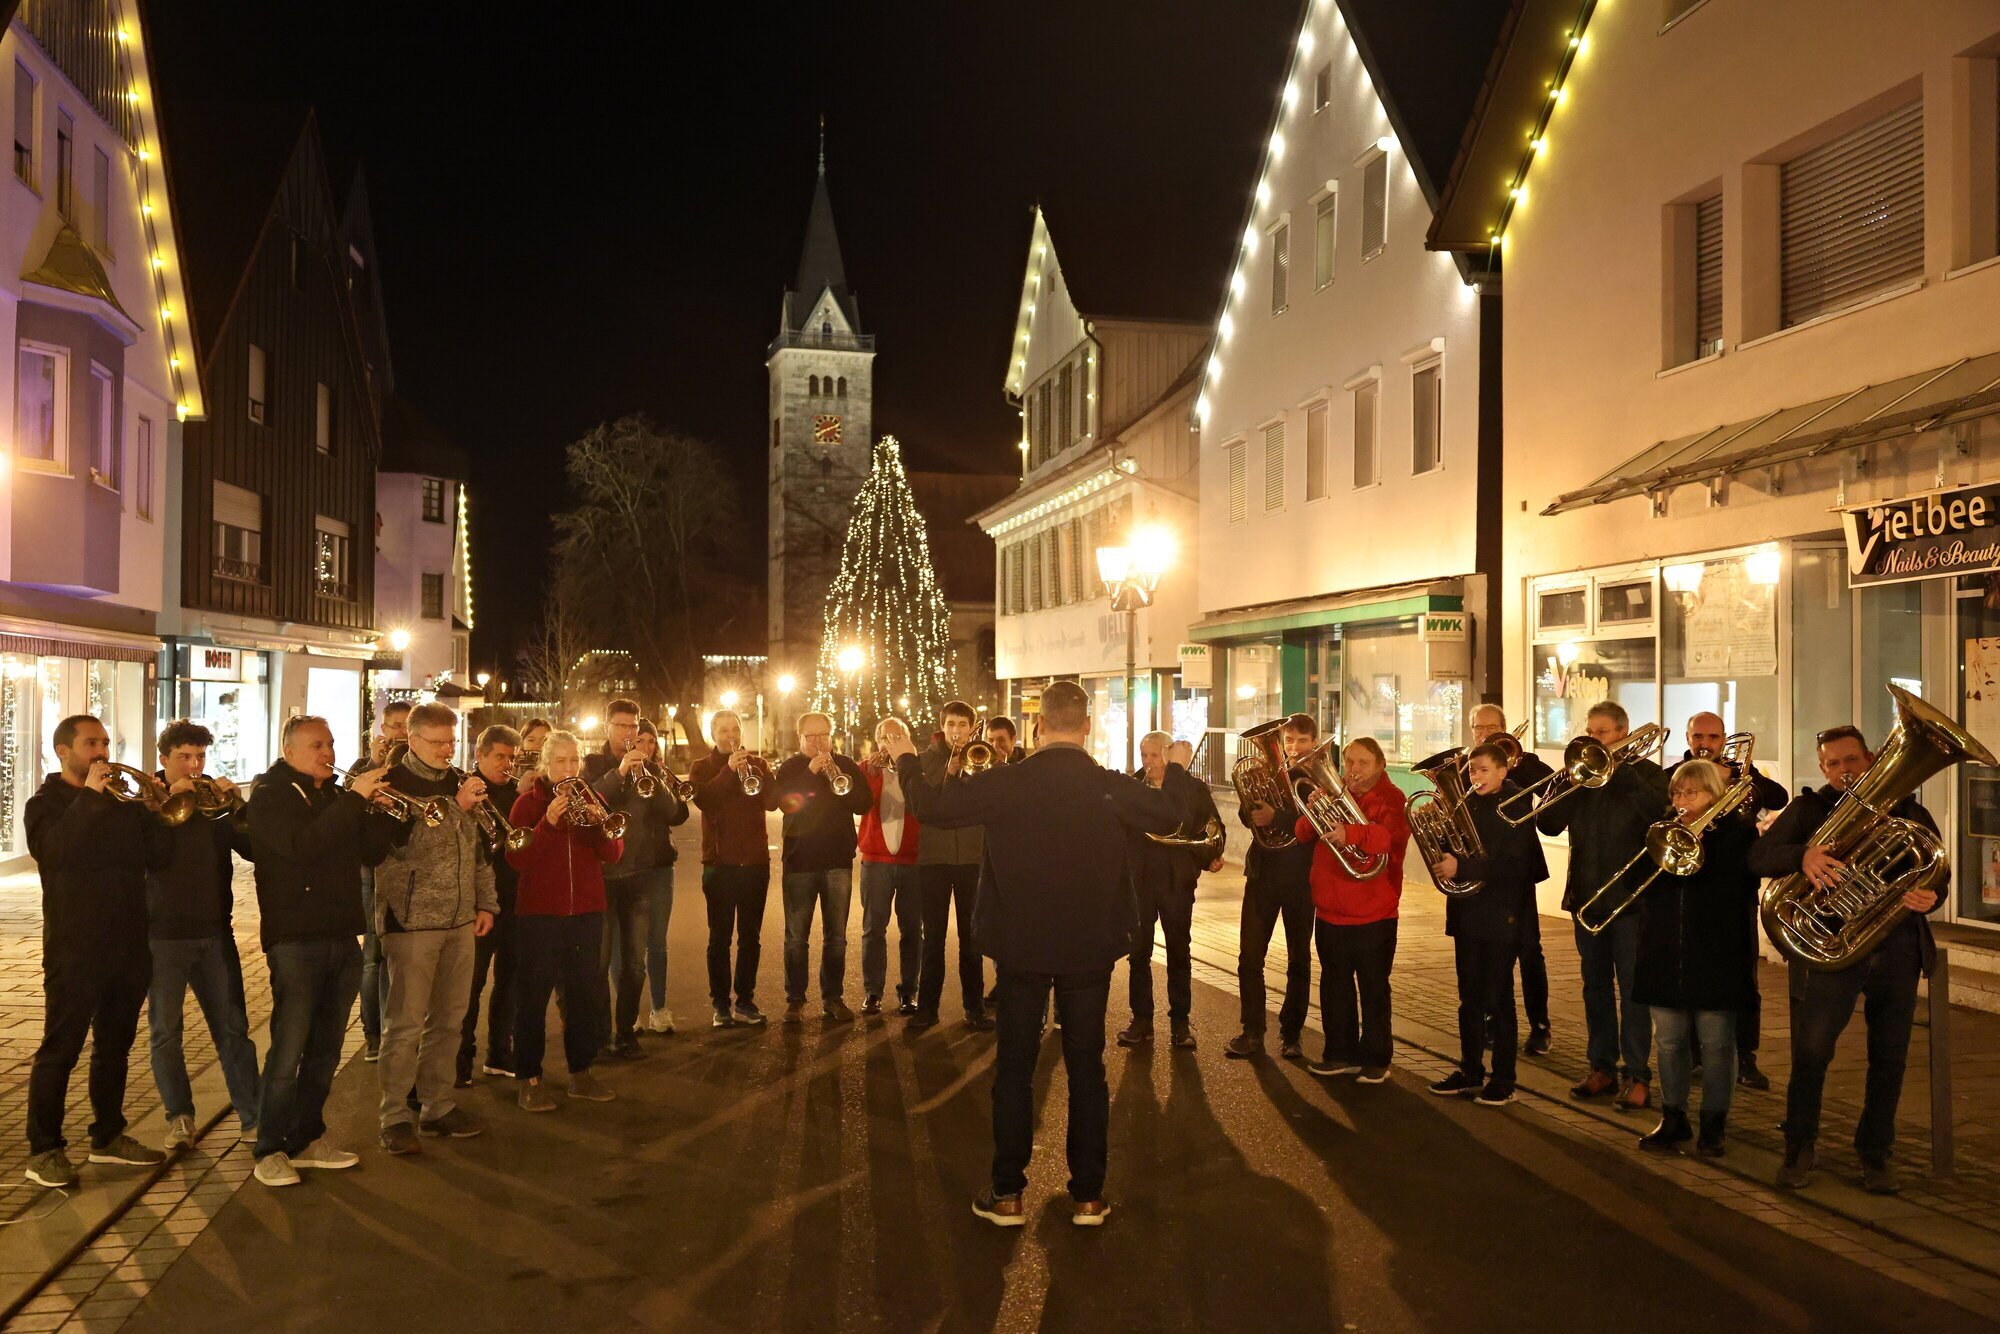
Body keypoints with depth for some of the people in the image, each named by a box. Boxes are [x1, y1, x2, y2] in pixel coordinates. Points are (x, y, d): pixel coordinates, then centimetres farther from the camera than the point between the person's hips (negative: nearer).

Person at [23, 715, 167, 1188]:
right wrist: (90, 795, -21)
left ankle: (108, 1137, 23)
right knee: (60, 1050, -1)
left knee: (115, 1047, 13)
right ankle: (44, 1150, 6)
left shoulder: (124, 804, 14)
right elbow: (54, 850, -22)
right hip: (74, 949, -5)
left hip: (128, 946, 5)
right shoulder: (45, 804, 0)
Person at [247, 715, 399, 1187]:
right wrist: (354, 799, -22)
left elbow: (372, 852, 10)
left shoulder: (337, 795, 16)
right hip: (295, 939, -6)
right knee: (289, 1048, -6)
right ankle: (270, 1151, 3)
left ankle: (307, 1139, 21)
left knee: (325, 1049, 11)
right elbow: (301, 845, -21)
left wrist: (379, 807, -6)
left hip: (342, 936, 6)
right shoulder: (270, 795, -2)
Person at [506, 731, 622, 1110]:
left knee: (587, 994, 7)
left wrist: (600, 823, -19)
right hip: (537, 912, -3)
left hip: (586, 911, 3)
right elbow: (517, 859, -12)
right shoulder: (528, 802, -1)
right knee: (532, 997, 0)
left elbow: (613, 854, -1)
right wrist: (548, 822, -24)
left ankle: (580, 1073, 18)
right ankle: (528, 1079, 8)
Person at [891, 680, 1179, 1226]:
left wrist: (907, 761, 11)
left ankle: (1006, 1194, 15)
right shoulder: (1112, 787, -10)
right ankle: (1088, 1195, 16)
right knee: (1086, 1067, 11)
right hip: (1090, 947, 1)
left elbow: (932, 806, -7)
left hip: (1022, 945, -1)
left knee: (1014, 1067, 10)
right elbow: (1169, 818, 6)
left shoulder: (1006, 782, -14)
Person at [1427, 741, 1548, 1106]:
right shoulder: (1466, 806, 9)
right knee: (1469, 999, 13)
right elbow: (1453, 850, 10)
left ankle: (1504, 1081, 9)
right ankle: (1470, 1072, 23)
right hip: (1466, 913, 6)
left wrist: (1462, 867, -27)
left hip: (1500, 916, -6)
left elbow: (1514, 866, -21)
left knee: (1498, 1000, 0)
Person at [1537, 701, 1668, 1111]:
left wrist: (1622, 771, -21)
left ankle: (1637, 1075, 6)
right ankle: (1601, 1066, 21)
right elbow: (1548, 824, -4)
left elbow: (1660, 814, -21)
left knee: (1631, 988, -1)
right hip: (1586, 894, 5)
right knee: (1596, 985, 12)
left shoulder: (1645, 772, -1)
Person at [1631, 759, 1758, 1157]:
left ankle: (1714, 1121, 17)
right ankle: (1673, 1117, 21)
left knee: (1716, 1043, 5)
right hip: (1664, 956, 4)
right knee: (1670, 1040, 10)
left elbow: (1740, 887, -15)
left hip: (1715, 956, -4)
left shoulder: (1738, 833, -2)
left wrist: (1699, 841, -19)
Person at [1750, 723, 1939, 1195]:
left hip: (1899, 948, 2)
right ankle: (1800, 1148, 12)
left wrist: (1928, 897, -17)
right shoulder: (1809, 809, 4)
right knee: (1811, 1049, -5)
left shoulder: (1908, 811, 11)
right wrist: (1802, 856, -28)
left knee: (1889, 1057, 7)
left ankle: (1875, 1152, 23)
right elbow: (1758, 856, -8)